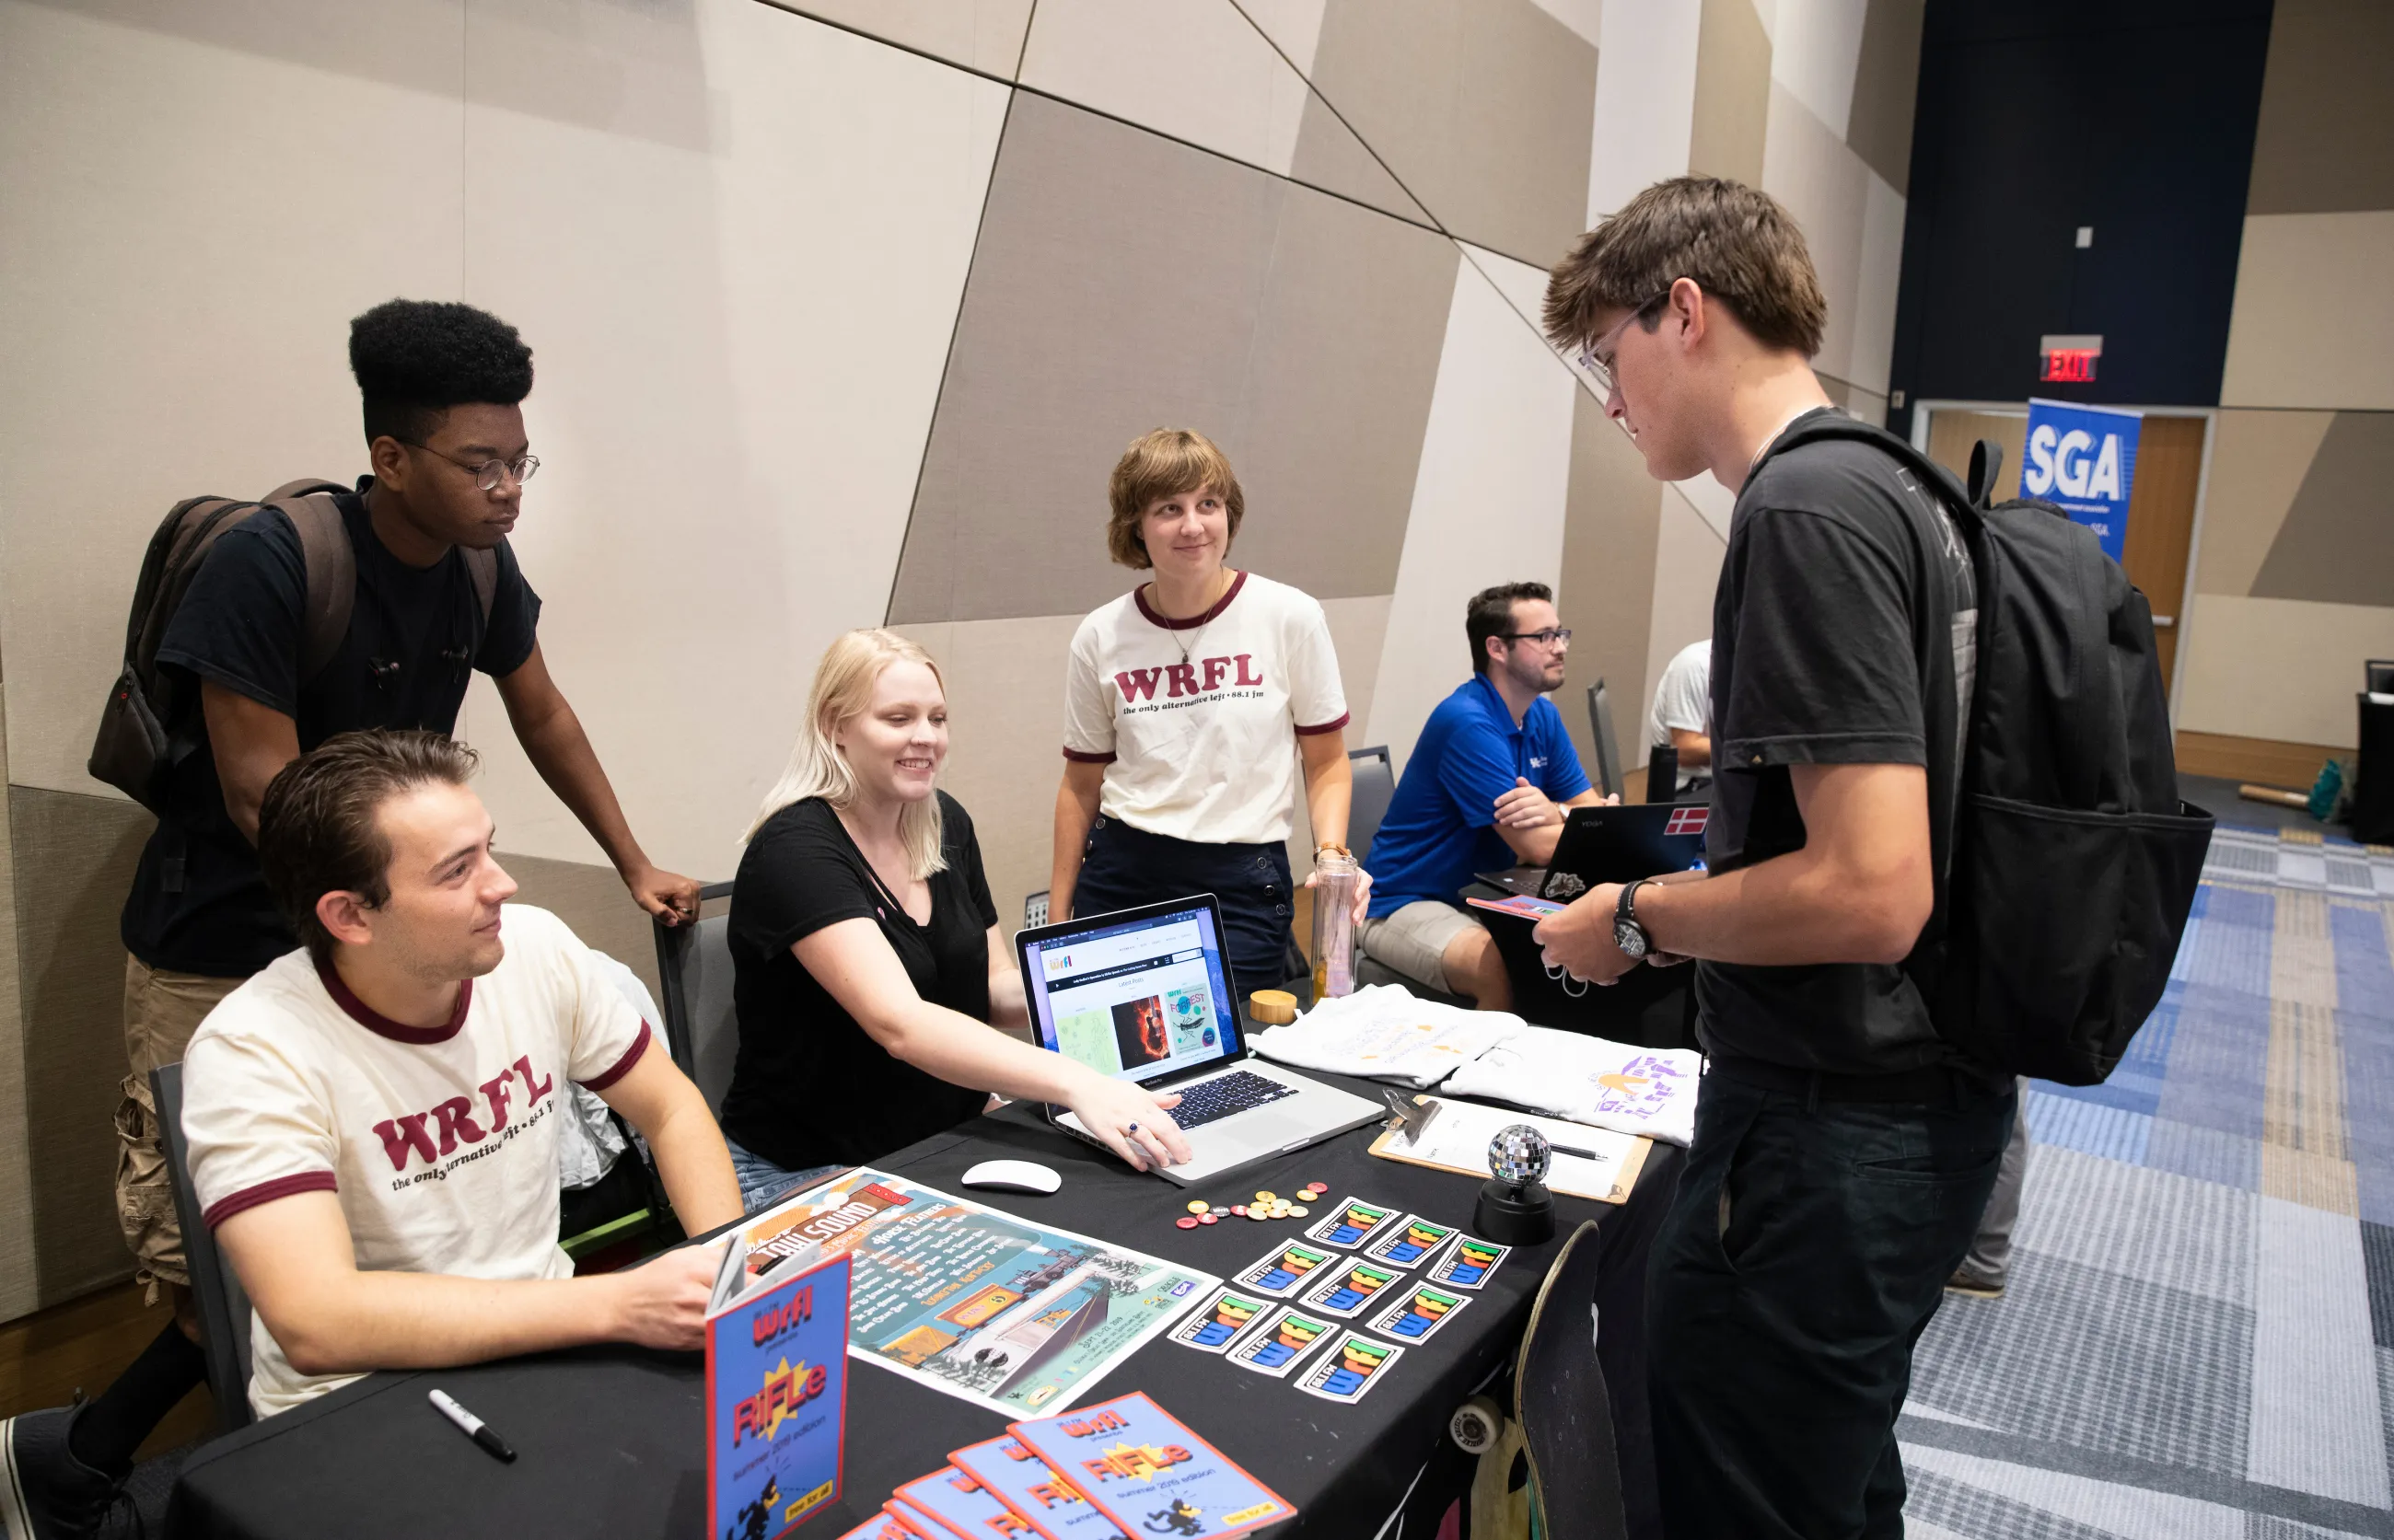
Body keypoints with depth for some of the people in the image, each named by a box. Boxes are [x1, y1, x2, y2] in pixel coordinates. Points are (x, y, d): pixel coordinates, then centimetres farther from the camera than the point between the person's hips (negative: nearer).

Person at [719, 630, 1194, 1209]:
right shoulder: (795, 850, -20)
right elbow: (899, 1024, -32)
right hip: (806, 1175, -7)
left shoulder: (946, 823, 4)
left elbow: (993, 987, 9)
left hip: (948, 1150, 7)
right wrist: (1076, 1083, -43)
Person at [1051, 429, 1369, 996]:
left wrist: (1332, 855, -15)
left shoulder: (1290, 617, -5)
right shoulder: (1101, 636, 1)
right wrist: (1058, 917, 8)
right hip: (1119, 872, 2)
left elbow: (1326, 763, 3)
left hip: (1244, 881, -2)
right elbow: (1081, 784, 9)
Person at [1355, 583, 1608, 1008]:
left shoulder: (1543, 716, 7)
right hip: (1406, 905, -8)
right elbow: (1537, 847, -23)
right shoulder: (1466, 722, -21)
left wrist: (1552, 812, -20)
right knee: (1510, 971, -33)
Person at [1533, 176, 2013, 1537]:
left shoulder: (1808, 507, -20)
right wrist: (1671, 876, 15)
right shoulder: (1894, 486, 10)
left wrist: (1638, 918, -11)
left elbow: (1871, 892, -26)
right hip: (1926, 1099, 10)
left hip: (1834, 1131, -10)